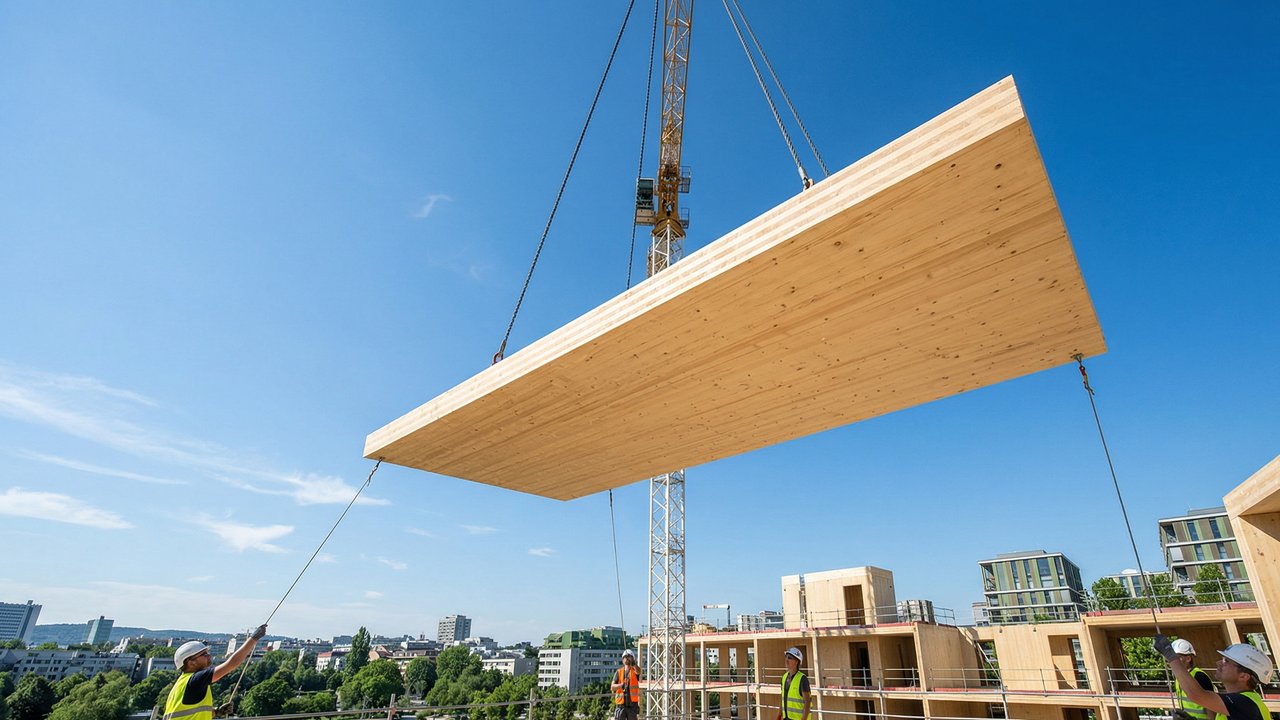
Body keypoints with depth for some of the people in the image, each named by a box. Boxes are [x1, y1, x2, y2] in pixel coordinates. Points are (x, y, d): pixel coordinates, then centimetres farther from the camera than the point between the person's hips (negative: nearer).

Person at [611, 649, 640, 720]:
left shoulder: (635, 670, 3)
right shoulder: (619, 672, 7)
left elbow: (638, 671, -23)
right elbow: (612, 686, -3)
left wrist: (634, 664, -48)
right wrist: (620, 685, -26)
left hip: (632, 704, 0)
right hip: (620, 704, 0)